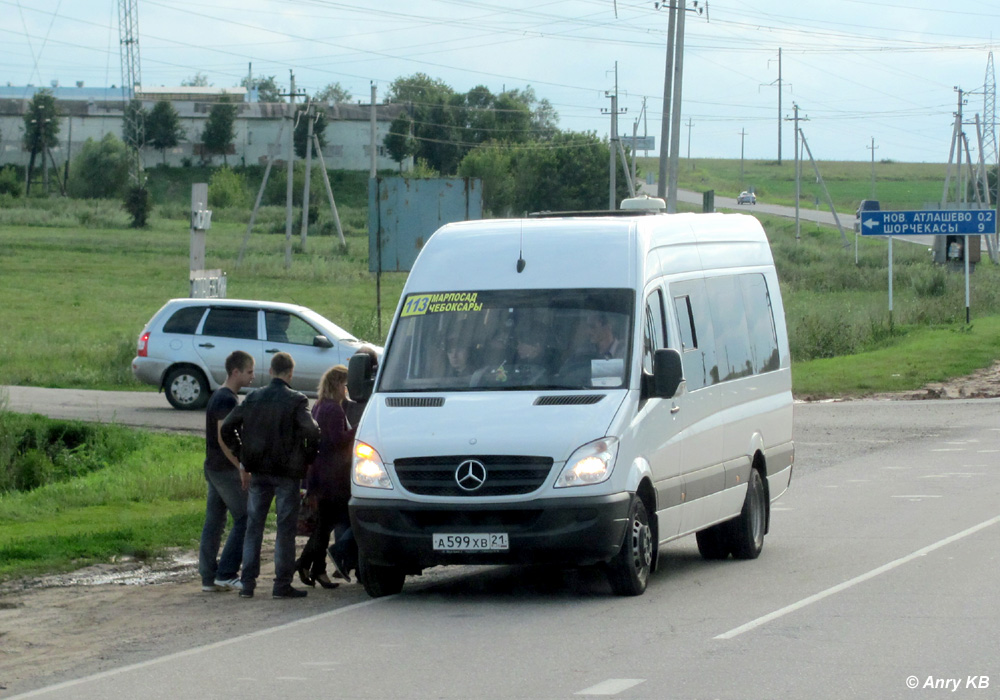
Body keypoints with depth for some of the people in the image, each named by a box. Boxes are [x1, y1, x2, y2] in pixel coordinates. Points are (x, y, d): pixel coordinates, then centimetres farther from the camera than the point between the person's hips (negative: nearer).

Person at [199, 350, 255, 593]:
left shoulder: (219, 397, 16)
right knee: (244, 520, -6)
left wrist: (240, 465, 24)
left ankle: (208, 578, 10)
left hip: (214, 468, 10)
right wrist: (241, 467, -21)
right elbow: (223, 439, -22)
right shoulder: (227, 400, -16)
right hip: (226, 470, -10)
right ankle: (225, 574, -7)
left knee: (214, 523, 9)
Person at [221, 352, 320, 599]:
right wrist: (309, 457, -4)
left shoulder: (253, 398, 6)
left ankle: (247, 583, 7)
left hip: (258, 472, 4)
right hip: (287, 473, -4)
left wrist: (242, 455, 12)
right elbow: (311, 430, -20)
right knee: (285, 528, 2)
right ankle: (282, 584, 1)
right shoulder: (296, 401, -8)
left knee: (253, 526, 9)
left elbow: (227, 427, 6)